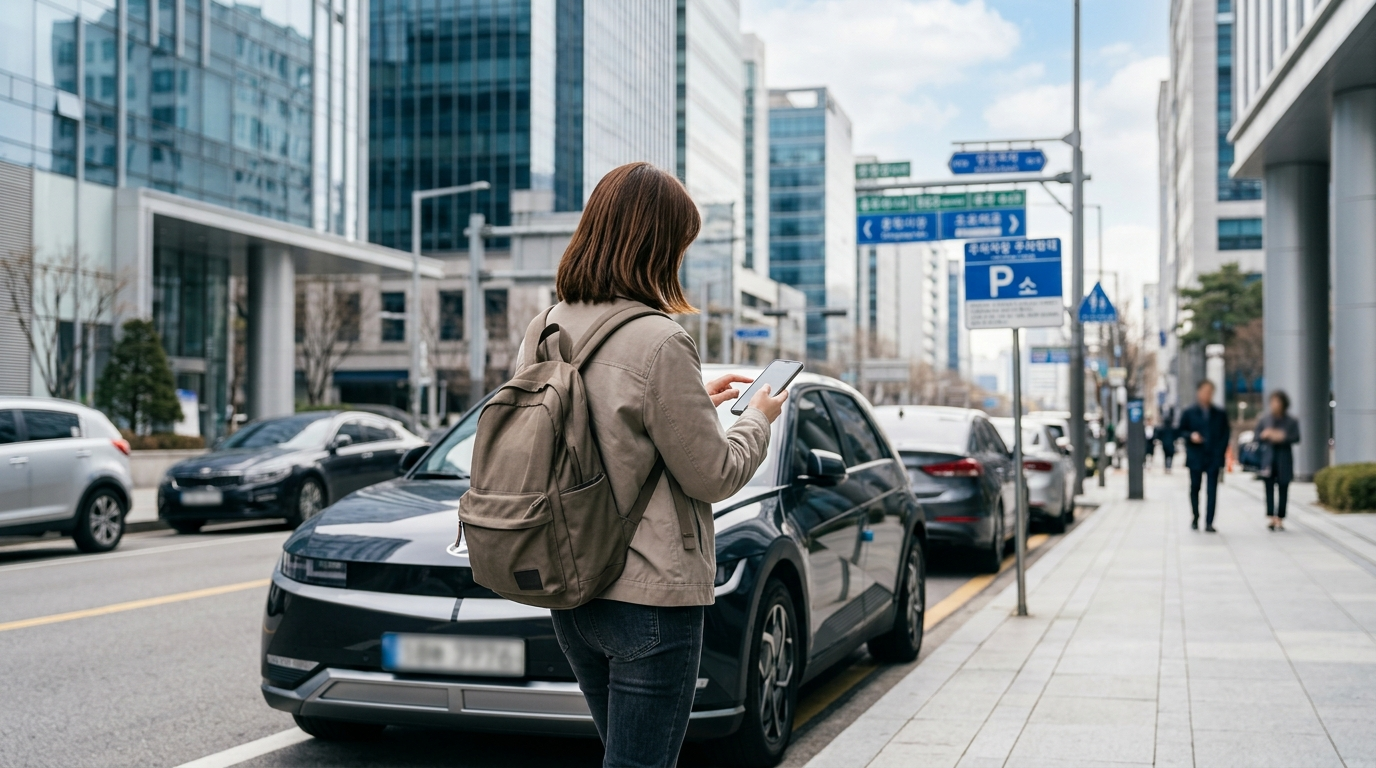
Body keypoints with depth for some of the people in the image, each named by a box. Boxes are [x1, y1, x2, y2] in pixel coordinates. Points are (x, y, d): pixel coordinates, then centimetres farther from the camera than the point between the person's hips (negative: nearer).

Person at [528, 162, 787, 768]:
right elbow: (713, 477, -11)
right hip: (650, 597, -8)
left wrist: (697, 402, 19)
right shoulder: (659, 342, -19)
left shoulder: (549, 328, 4)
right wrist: (758, 418, 6)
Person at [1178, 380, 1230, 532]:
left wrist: (1221, 452, -2)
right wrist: (1190, 435, -13)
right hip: (1195, 457, 0)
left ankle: (1209, 523, -7)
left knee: (1212, 490, -6)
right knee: (1195, 488, 8)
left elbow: (1225, 434, 9)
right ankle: (1195, 518, 25)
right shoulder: (1189, 413, 5)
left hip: (1213, 457, 0)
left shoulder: (1220, 414, 8)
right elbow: (1181, 430, 8)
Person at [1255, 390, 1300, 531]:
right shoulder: (1263, 420, 11)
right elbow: (1257, 437, 10)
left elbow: (1296, 438, -2)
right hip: (1268, 457, 1)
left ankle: (1280, 519, 3)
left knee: (1283, 490, -1)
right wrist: (1264, 435, -11)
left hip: (1284, 458, -1)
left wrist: (1283, 437, -18)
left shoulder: (1292, 421, 5)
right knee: (1269, 488, -7)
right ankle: (1270, 517, -12)